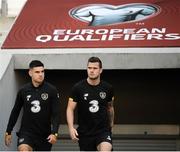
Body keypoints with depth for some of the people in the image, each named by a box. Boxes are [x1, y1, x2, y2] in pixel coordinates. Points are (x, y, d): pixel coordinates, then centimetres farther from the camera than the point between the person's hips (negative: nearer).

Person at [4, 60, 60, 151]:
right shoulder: (23, 91, 0)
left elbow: (56, 114, -7)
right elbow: (15, 112, 11)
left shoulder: (52, 90, -5)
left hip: (45, 134, 1)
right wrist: (8, 131, 14)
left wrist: (54, 133, -19)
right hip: (26, 132, 0)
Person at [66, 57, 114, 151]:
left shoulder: (107, 88, 0)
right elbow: (70, 109, -5)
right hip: (85, 133, 0)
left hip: (103, 130, 0)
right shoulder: (78, 88, -6)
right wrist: (71, 128, -19)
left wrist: (111, 124, 27)